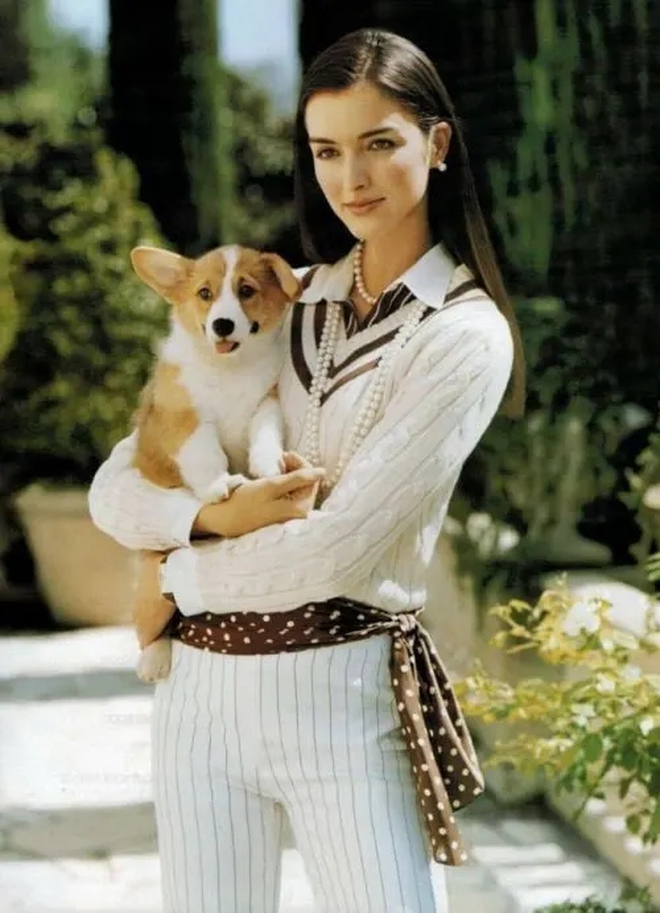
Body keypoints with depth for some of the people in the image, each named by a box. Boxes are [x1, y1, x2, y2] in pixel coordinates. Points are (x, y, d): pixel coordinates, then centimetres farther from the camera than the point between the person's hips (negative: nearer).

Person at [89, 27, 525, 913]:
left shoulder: (465, 337, -6)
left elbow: (336, 550, -14)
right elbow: (114, 490, 6)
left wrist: (174, 578, -2)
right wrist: (219, 514, -13)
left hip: (344, 696, -4)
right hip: (201, 689, 5)